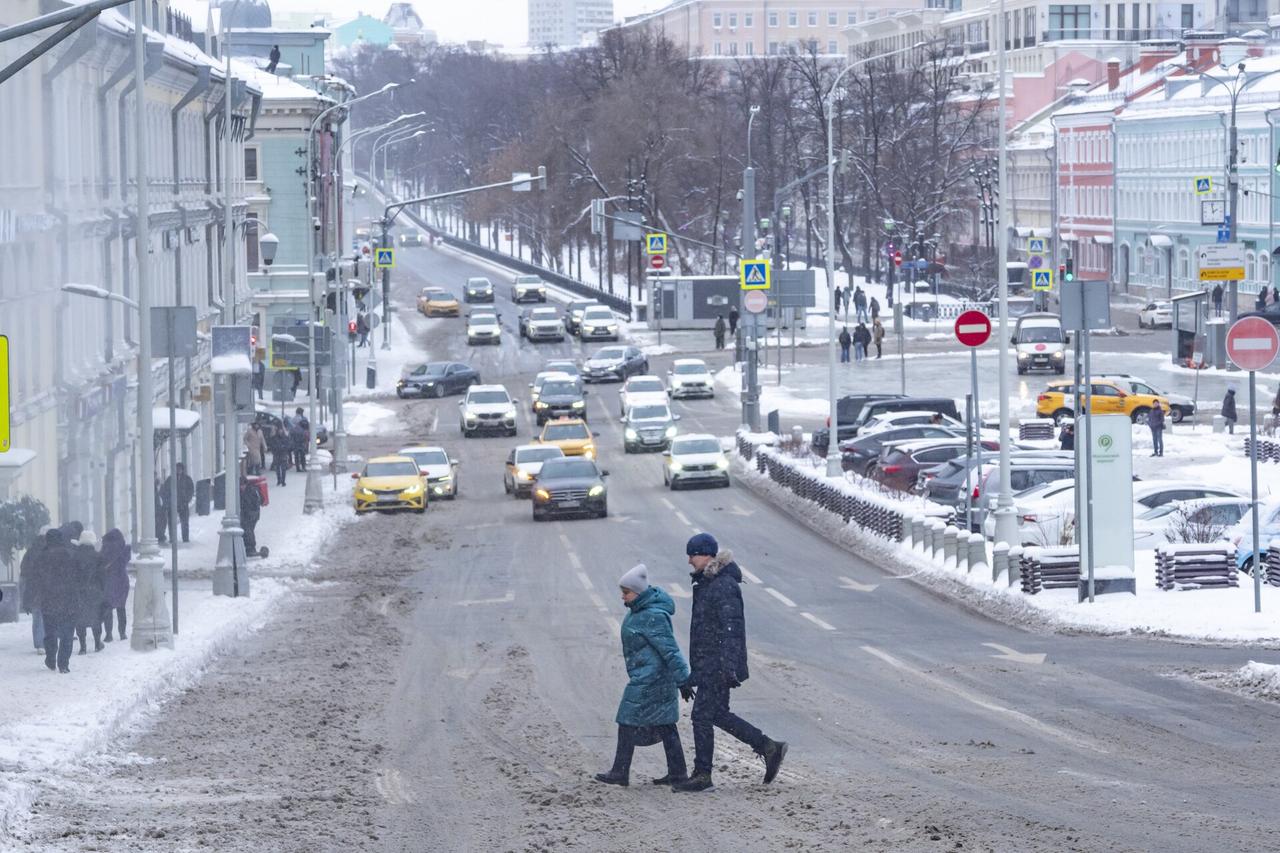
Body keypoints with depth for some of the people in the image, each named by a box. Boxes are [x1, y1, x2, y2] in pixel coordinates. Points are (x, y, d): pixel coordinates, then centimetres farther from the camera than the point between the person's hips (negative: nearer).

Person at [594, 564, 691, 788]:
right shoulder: (640, 610, 10)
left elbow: (670, 650, -22)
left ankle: (620, 773, 5)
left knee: (628, 723, -2)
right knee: (665, 725, 11)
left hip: (648, 680, -10)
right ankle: (677, 772, 14)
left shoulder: (653, 617, -22)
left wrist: (683, 680, -21)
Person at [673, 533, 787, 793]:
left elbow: (731, 629, -22)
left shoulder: (724, 586, -17)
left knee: (703, 715, -4)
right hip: (708, 664, 10)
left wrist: (729, 667, -26)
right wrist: (695, 668, 26)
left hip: (717, 665, -10)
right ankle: (769, 748, 17)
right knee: (718, 714, 13)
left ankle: (702, 775, 3)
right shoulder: (707, 582, 14)